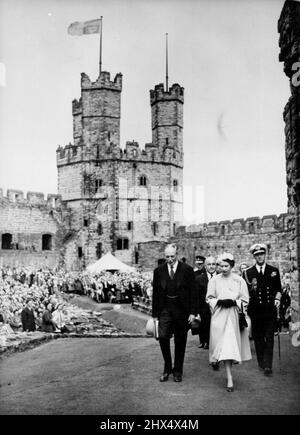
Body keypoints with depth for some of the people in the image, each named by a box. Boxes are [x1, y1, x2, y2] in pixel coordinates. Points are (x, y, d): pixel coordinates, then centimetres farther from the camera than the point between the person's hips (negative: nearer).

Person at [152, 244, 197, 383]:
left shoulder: (187, 270, -2)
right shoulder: (158, 271, 4)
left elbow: (192, 292, -2)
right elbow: (155, 293, 7)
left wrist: (193, 312, -7)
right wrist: (155, 314, 4)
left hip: (181, 310, -1)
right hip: (165, 309, 1)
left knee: (180, 341, 7)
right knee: (163, 337, -12)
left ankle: (178, 371, 23)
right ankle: (167, 368, 8)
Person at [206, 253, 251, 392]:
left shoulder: (239, 280, 1)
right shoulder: (214, 280, 2)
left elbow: (245, 299, 3)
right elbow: (209, 298, 5)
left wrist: (234, 302, -14)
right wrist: (219, 302, -12)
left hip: (234, 316, 1)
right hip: (219, 316, -1)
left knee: (232, 344, 3)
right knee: (224, 345, -7)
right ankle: (229, 378, -5)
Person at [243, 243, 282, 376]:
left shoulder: (274, 271, 7)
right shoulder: (248, 273, 4)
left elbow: (278, 289, 12)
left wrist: (277, 298, -5)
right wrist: (251, 287, -13)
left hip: (270, 309, 0)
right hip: (255, 310, 0)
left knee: (269, 338, -3)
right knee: (258, 337, 8)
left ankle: (267, 366, -1)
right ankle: (261, 362, 23)